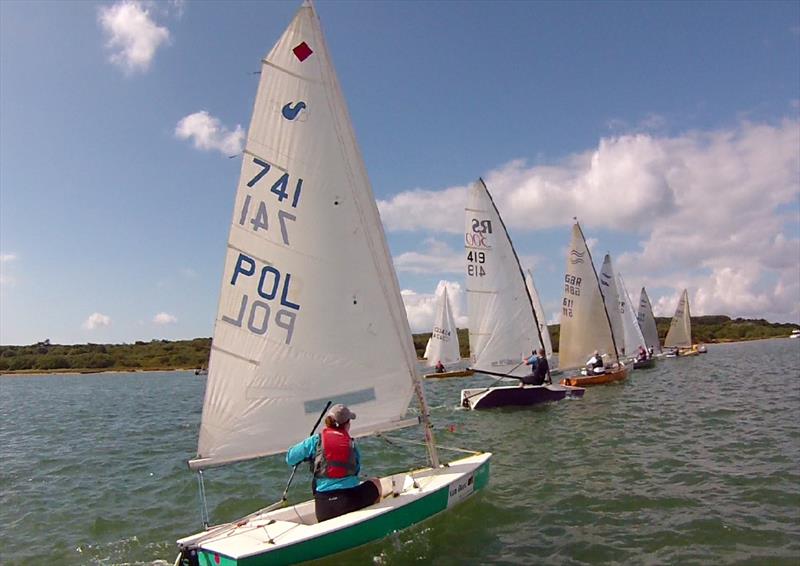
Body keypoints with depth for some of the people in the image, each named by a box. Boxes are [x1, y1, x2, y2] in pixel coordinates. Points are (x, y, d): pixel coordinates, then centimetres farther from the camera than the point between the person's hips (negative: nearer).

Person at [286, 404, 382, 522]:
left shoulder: (315, 440, 0)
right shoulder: (352, 444, 7)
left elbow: (290, 459, 4)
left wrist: (310, 457, 22)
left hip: (324, 507, 1)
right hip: (351, 500, -1)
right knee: (375, 482, 29)